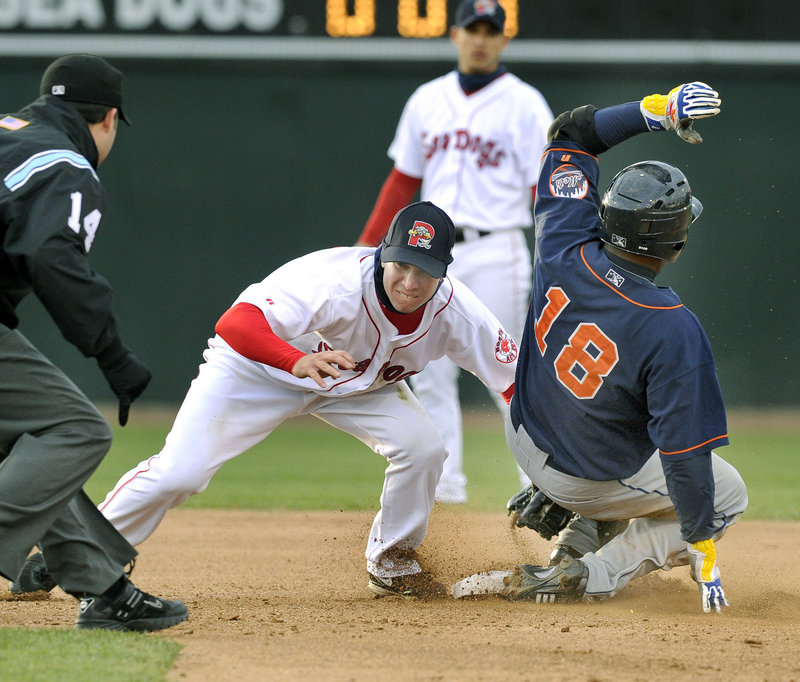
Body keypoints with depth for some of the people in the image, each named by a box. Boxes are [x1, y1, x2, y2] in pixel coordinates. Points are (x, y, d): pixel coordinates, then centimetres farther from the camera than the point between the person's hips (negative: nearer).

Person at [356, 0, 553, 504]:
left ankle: (540, 482, 3)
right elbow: (403, 181, 17)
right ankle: (446, 484, 7)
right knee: (431, 372, 3)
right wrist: (367, 247, 11)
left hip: (495, 253, -5)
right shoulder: (428, 101, 12)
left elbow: (547, 192, -8)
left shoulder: (523, 104, -3)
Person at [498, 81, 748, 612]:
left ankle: (551, 506, 30)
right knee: (728, 495, 18)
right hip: (599, 477, -6)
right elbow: (686, 450, -29)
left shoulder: (565, 249, -22)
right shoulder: (674, 332, -35)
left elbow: (569, 135, -6)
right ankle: (593, 576, 4)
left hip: (527, 435, 6)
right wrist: (703, 549, -18)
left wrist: (657, 110, -13)